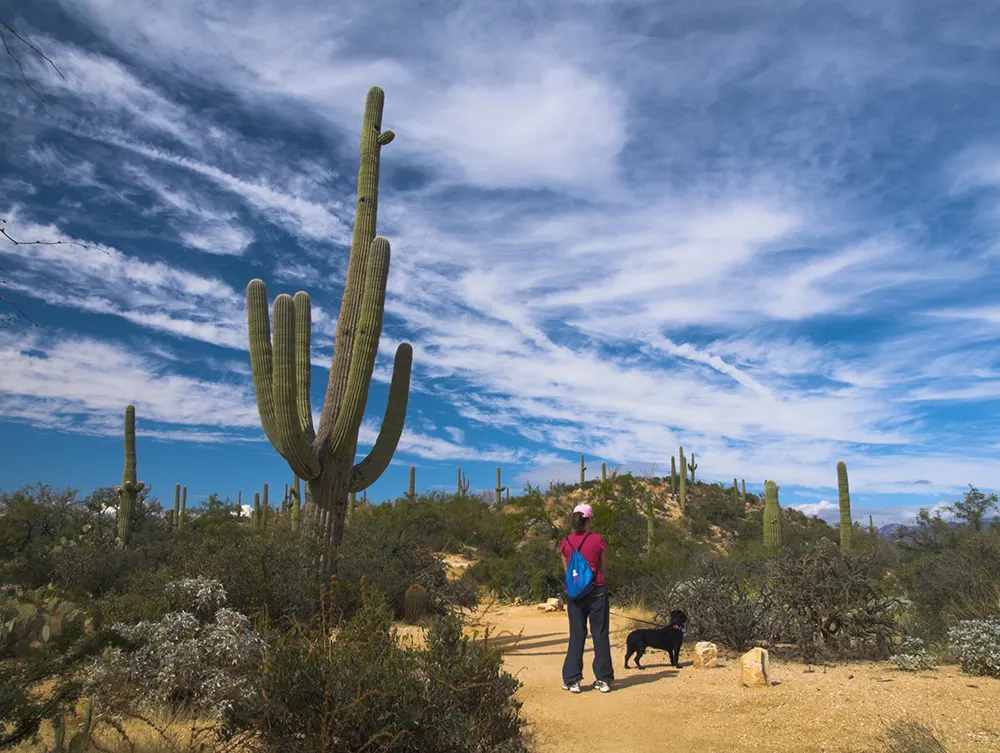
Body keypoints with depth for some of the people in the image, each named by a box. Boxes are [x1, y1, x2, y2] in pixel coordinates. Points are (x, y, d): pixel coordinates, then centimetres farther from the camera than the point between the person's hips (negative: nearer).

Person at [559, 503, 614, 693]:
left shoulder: (566, 543, -1)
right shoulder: (598, 540, -7)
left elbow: (566, 571, 7)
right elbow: (602, 569, 1)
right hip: (596, 591, -2)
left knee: (576, 636, 9)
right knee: (600, 635, 8)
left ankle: (572, 680, 10)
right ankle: (603, 679, 14)